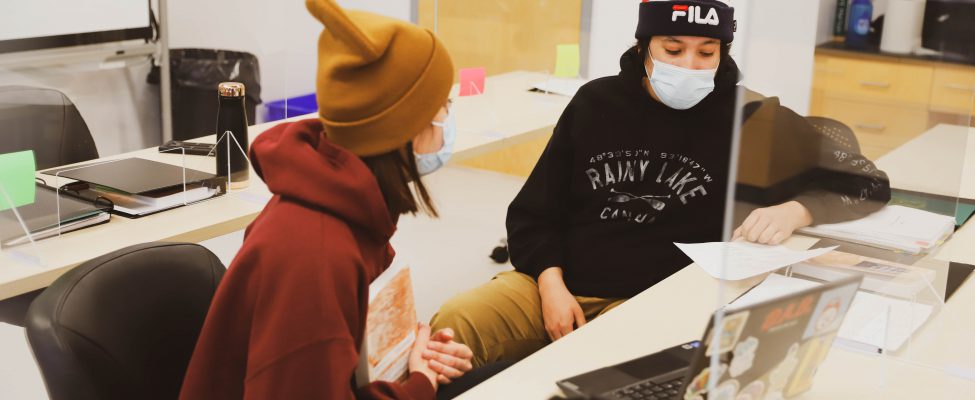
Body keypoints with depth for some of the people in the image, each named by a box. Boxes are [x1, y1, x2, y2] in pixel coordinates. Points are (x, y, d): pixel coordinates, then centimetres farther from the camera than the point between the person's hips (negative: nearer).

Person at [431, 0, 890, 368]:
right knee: (446, 330, -22)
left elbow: (869, 182, 4)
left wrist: (796, 209, -16)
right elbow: (532, 213, 10)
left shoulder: (748, 122, 0)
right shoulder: (596, 102, 7)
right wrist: (550, 282, -8)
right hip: (557, 283, 3)